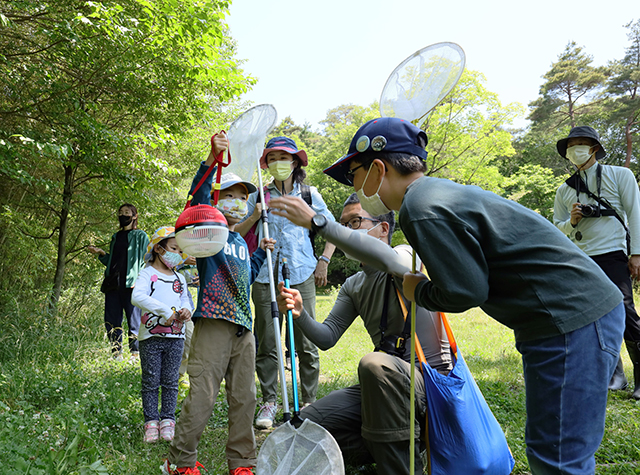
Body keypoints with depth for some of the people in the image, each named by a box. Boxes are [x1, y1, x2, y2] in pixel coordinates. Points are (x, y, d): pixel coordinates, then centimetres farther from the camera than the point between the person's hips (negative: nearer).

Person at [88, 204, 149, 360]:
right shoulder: (115, 237, 23)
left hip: (131, 284, -6)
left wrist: (139, 280, -13)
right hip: (113, 284, 6)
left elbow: (145, 261, -2)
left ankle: (135, 353, -2)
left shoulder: (140, 236, 5)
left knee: (134, 319, -7)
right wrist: (101, 254, 9)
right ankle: (116, 354, 11)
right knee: (111, 321, 4)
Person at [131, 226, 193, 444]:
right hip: (151, 336, -4)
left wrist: (186, 311, -10)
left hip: (175, 337, 4)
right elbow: (137, 297, -17)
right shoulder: (148, 274, -1)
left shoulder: (179, 278, 17)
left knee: (170, 382, 8)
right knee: (151, 381, 3)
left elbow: (186, 300, 15)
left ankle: (168, 420, 17)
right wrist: (165, 311, -22)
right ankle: (151, 422, 12)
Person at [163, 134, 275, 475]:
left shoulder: (241, 241, 20)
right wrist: (212, 159, -28)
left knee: (244, 398, 10)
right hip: (213, 323, -7)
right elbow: (198, 198, -18)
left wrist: (261, 253, 20)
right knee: (202, 397, -5)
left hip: (243, 327, 7)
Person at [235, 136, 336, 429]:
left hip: (301, 276, -1)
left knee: (307, 343, 1)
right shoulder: (259, 197, 11)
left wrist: (324, 261, 6)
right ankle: (269, 402, 18)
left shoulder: (309, 194, 9)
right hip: (266, 276, 1)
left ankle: (309, 402, 15)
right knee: (267, 344, 4)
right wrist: (255, 216, -6)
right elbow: (238, 235, 11)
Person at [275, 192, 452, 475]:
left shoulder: (407, 257, -9)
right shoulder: (352, 287, 13)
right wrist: (300, 314, -16)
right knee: (305, 424, -5)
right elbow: (327, 338, 6)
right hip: (386, 386, 7)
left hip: (434, 380, -6)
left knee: (375, 364, -38)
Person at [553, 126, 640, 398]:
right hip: (580, 260, 4)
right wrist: (572, 222, -5)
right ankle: (614, 375, 14)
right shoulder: (565, 189, 17)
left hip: (613, 255, -4)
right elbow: (557, 227, 19)